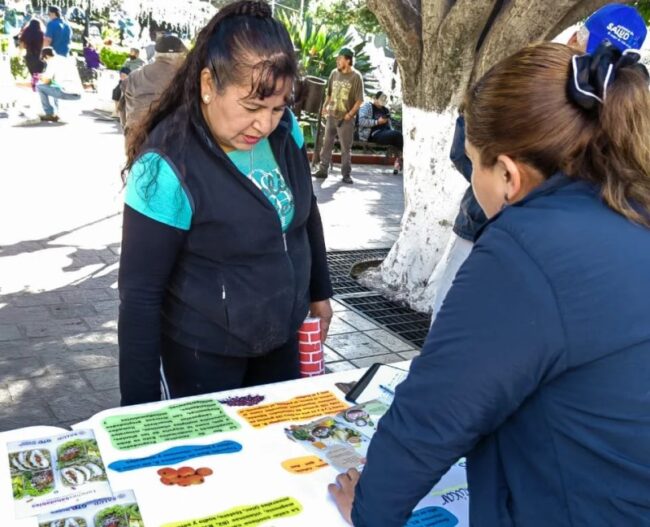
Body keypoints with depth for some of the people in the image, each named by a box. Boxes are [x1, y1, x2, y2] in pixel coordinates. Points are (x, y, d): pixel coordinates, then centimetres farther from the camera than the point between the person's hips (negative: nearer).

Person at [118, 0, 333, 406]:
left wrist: (319, 291, 17)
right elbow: (140, 293, -21)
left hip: (281, 337, 6)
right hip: (203, 352, -5)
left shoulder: (285, 130, -8)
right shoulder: (168, 167, -25)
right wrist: (140, 405, -19)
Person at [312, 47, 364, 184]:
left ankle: (346, 174, 11)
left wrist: (350, 114, -16)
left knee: (346, 147, 3)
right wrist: (325, 106, 2)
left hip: (346, 118, -5)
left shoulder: (356, 77, -9)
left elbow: (359, 100, -9)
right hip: (331, 116, 5)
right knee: (327, 144, 9)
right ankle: (323, 170, 18)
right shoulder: (334, 73, 5)